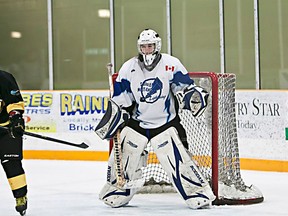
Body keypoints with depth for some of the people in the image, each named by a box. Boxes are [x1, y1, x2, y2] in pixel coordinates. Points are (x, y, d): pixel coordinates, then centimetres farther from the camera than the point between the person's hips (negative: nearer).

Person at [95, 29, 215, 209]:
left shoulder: (171, 64, -9)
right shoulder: (128, 68, -3)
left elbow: (184, 87, -1)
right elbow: (120, 99, 5)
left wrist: (193, 95, -21)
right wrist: (114, 115, -6)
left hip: (166, 122, -3)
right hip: (136, 122, 3)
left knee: (177, 159, -14)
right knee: (122, 156, -2)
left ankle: (199, 193, -6)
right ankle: (116, 193, 19)